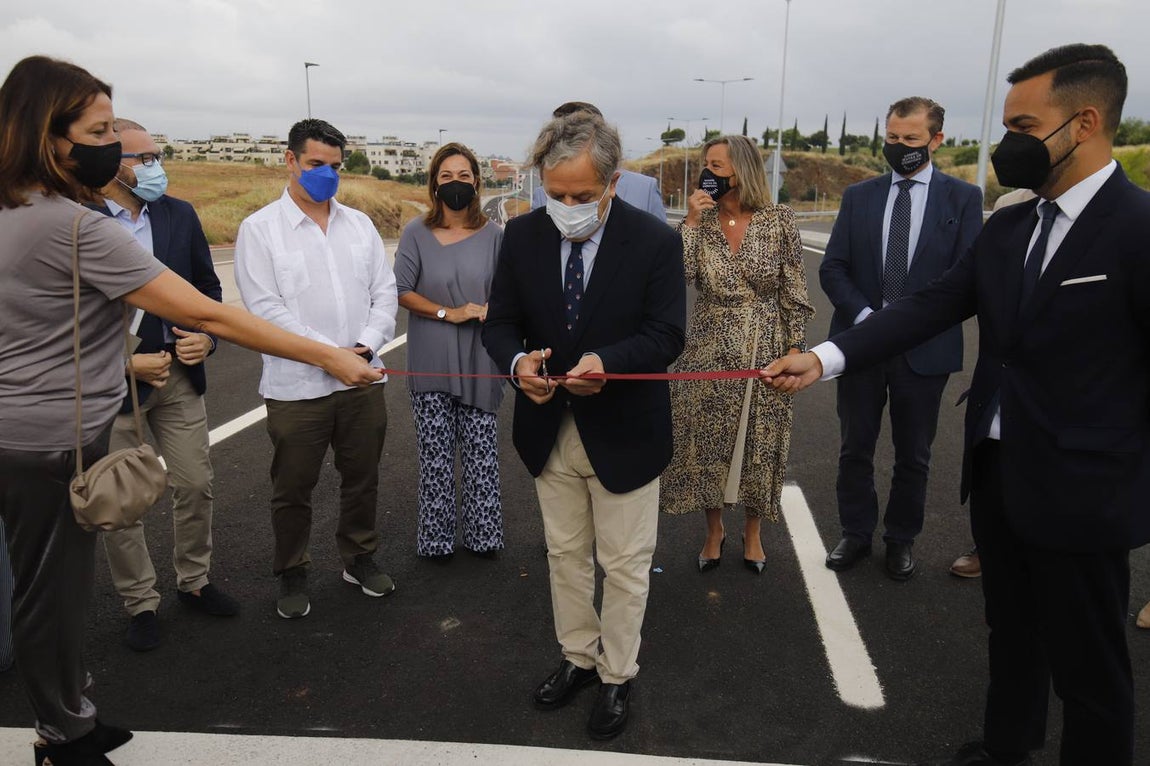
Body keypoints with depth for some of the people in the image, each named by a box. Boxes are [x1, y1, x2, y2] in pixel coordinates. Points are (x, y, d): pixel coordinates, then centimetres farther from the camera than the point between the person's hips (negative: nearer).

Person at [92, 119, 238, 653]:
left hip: (179, 371, 4)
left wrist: (207, 336, -7)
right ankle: (140, 604, 25)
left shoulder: (180, 214, 3)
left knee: (195, 487, 11)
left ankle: (193, 581, 32)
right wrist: (126, 362, -15)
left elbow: (207, 285, 11)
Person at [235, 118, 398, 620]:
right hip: (297, 386, -3)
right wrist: (331, 354, -17)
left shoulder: (359, 224, 10)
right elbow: (266, 308, -11)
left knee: (362, 478, 16)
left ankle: (359, 558, 36)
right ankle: (292, 575, 29)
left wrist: (366, 344, -11)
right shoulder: (260, 229, -3)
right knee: (293, 488, 9)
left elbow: (384, 291, 6)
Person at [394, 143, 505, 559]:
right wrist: (449, 313, -13)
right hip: (431, 361, -1)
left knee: (481, 450, 5)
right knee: (435, 453, 5)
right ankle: (436, 537, 20)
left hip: (479, 359, 1)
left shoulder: (493, 234, 3)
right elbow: (402, 291, -3)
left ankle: (483, 533, 20)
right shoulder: (417, 233, 0)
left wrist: (491, 311, -14)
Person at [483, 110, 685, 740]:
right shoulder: (522, 236, -5)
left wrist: (606, 361, -34)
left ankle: (617, 677, 32)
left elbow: (666, 336, -14)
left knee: (624, 565, 11)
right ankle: (578, 657, 42)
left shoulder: (655, 242, -15)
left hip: (623, 432, -3)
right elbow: (499, 321, -1)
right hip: (549, 431, 4)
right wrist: (517, 360, -25)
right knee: (565, 555, 20)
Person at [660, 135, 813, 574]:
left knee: (759, 443, 10)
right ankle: (714, 530, 28)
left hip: (764, 351, -1)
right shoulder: (701, 221, 0)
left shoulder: (779, 220, -4)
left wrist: (795, 347, -5)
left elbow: (794, 290, -2)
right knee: (706, 442, 7)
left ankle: (752, 532, 31)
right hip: (710, 350, 1)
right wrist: (691, 221, -16)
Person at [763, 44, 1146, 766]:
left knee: (1087, 664, 10)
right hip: (997, 471, 7)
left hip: (1082, 491, -7)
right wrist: (823, 358, -12)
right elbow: (929, 307, -1)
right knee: (1011, 632, 25)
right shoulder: (1006, 228, 5)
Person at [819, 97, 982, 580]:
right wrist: (865, 316, -14)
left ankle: (902, 539, 30)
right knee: (855, 448, 11)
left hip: (923, 349, -1)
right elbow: (832, 269, 1)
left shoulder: (962, 198, -1)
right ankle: (856, 535, 28)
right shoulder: (859, 196, 5)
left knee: (913, 455, 12)